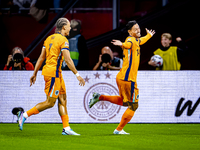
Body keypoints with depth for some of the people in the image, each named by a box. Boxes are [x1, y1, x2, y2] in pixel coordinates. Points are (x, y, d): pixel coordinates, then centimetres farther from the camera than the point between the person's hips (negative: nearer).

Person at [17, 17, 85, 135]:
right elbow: (68, 60, -16)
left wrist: (35, 74, 17)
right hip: (53, 72, -9)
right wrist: (77, 75, -12)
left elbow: (41, 58, 14)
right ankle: (25, 115, -4)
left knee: (63, 99, 9)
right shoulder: (63, 40, -11)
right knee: (50, 102, -5)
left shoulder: (49, 38, 14)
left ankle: (66, 128, 9)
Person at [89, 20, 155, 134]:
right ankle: (119, 130, 5)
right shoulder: (130, 39, -15)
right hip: (128, 78, -10)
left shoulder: (136, 40, 14)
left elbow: (140, 41, 40)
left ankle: (100, 97, 20)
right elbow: (129, 44, -41)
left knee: (123, 101, 26)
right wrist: (123, 44, -65)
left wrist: (149, 35, 57)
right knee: (133, 106, -1)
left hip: (122, 78, 10)